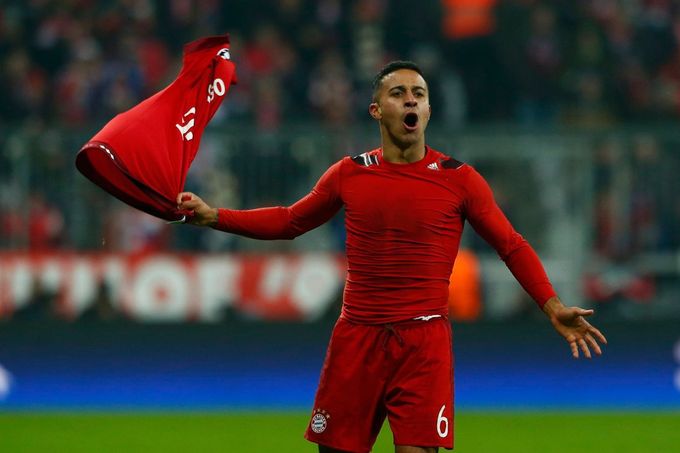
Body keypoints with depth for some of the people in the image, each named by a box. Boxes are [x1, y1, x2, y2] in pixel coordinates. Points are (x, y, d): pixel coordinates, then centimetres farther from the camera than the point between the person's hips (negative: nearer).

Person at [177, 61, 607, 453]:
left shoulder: (458, 178, -1)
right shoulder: (349, 174, 6)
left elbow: (512, 246, 4)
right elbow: (289, 221, 19)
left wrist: (552, 306, -8)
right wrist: (215, 216, 11)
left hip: (424, 342, -2)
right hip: (357, 338, 2)